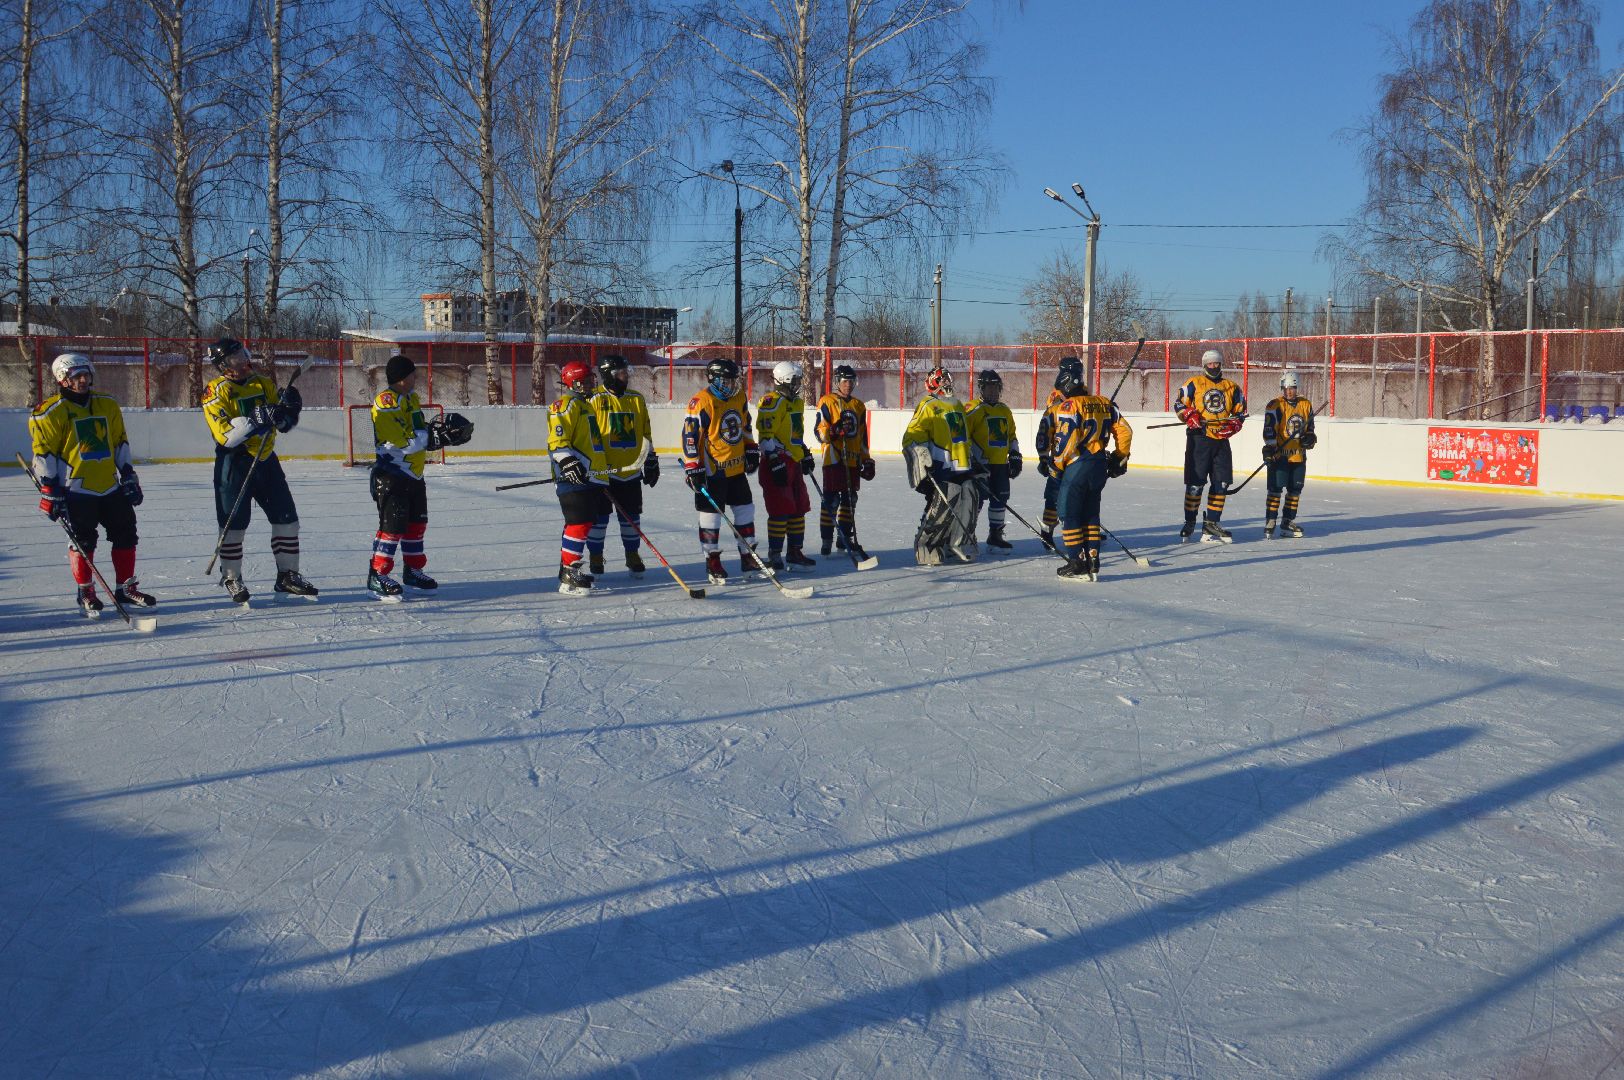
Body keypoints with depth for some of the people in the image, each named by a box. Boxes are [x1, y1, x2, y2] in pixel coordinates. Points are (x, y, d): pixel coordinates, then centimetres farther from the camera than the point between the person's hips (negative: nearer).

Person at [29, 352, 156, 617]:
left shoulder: (108, 406, 10)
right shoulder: (50, 413, -6)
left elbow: (120, 443, 17)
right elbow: (43, 452, -7)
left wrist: (128, 476, 13)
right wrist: (49, 489, -11)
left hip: (110, 486, 6)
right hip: (76, 489, -5)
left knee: (126, 534, 6)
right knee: (83, 541, -1)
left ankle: (126, 589, 18)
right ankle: (86, 593, 14)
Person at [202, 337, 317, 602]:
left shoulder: (264, 383, 9)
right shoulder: (216, 391, -8)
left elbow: (285, 425, 10)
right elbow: (225, 435, -20)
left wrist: (288, 410, -12)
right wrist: (254, 421, -29)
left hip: (266, 460, 5)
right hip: (234, 463, -5)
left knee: (287, 518, 5)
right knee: (234, 525, 1)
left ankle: (287, 575, 16)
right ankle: (231, 578, 16)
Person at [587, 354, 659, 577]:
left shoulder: (637, 399, 10)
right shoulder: (596, 400, -6)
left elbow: (645, 433, 16)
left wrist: (651, 461, 15)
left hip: (631, 470, 4)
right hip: (603, 471, -4)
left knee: (631, 517, 10)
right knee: (599, 517, 2)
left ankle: (633, 557, 23)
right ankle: (595, 559, 13)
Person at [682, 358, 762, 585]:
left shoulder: (738, 397, 5)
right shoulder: (701, 402, -18)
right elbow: (689, 435, -18)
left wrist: (751, 450, 19)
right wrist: (693, 468, -19)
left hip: (737, 467, 7)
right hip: (712, 470, -7)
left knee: (745, 509, 11)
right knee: (711, 514, 1)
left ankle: (749, 557, 22)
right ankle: (712, 562, 11)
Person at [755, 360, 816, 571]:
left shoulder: (796, 402, 18)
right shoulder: (771, 402, -13)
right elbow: (766, 435, -19)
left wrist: (805, 455, 26)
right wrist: (776, 463, -22)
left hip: (794, 462, 9)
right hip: (777, 464, -9)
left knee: (799, 508, 10)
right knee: (780, 511, -7)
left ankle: (795, 552, 18)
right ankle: (774, 554, 3)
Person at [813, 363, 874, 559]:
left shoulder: (859, 406, 18)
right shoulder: (826, 402, -2)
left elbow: (862, 436, 22)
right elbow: (820, 432, -8)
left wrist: (867, 460, 18)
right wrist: (833, 431, -27)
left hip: (853, 460, 6)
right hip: (833, 458, -6)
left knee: (850, 499, 11)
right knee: (831, 499, -8)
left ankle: (845, 536, 22)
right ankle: (827, 540, -4)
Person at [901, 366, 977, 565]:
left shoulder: (957, 405, 20)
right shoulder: (927, 406, -7)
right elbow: (912, 435, -13)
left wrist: (973, 458, 31)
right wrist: (921, 455, -25)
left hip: (961, 468, 9)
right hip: (940, 469, -9)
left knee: (967, 505, 10)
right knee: (941, 507, -12)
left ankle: (962, 546, 24)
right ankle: (926, 550, -4)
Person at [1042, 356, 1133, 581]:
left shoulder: (1067, 407, -11)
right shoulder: (1103, 404, 11)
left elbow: (1067, 439, -19)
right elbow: (1124, 431, 12)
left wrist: (1056, 464, -5)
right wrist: (1119, 459, 21)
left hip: (1077, 467, -7)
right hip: (1100, 466, 7)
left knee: (1069, 514, 2)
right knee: (1090, 514, 15)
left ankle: (1077, 564, 0)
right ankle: (1093, 563, 14)